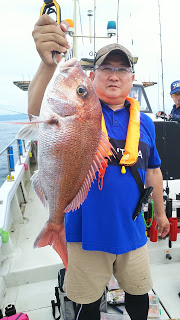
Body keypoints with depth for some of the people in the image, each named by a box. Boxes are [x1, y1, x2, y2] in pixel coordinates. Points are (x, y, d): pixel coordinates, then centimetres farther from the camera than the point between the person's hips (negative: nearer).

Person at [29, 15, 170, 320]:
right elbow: (39, 114, -30)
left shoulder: (144, 122, 3)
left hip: (131, 231, 4)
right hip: (87, 232, -3)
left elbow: (152, 171, 12)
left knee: (139, 294, 25)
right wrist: (48, 64, -48)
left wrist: (160, 212, 17)